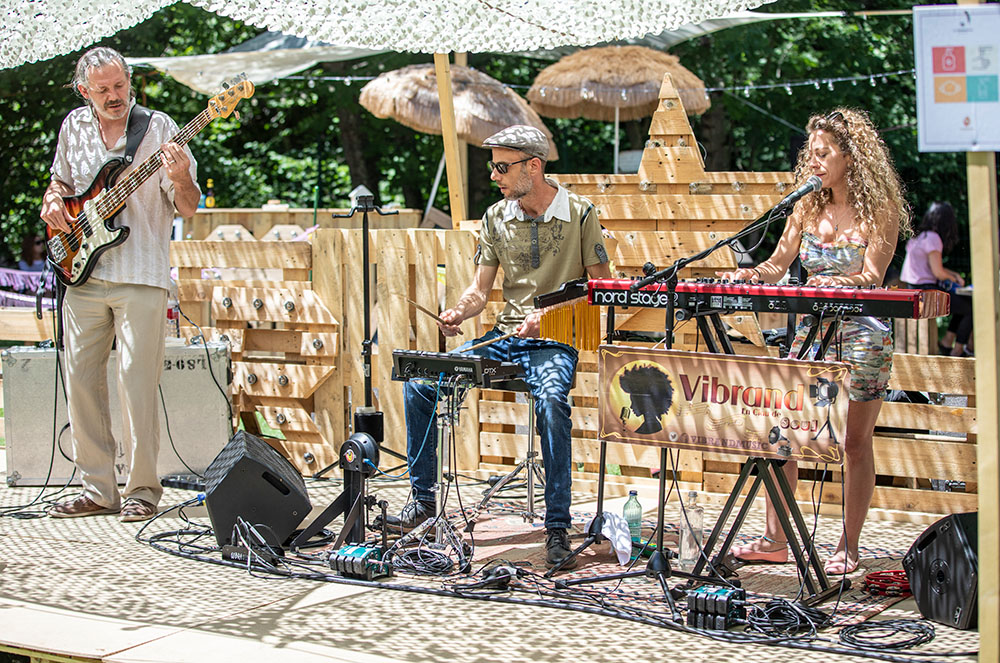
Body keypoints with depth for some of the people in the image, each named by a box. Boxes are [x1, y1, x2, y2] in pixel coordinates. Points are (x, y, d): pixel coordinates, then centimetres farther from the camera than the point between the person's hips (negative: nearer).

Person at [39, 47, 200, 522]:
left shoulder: (158, 128, -4)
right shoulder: (73, 127, 9)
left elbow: (188, 208, -6)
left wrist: (180, 180, -27)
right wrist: (53, 203, 5)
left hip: (140, 276, -5)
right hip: (83, 273, 5)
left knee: (136, 381, -7)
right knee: (80, 379, 5)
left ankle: (142, 489, 4)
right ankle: (98, 489, 15)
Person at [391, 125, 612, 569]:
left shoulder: (579, 214, -5)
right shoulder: (496, 218, 8)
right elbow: (479, 290, 11)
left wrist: (550, 315, -16)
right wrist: (458, 313, -12)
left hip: (554, 343, -5)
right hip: (503, 338, 5)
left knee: (551, 400, -37)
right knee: (419, 381, -12)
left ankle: (557, 527, -29)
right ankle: (422, 498, 3)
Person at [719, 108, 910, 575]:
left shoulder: (881, 209, -7)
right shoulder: (809, 207, 8)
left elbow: (871, 278, -13)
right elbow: (778, 265, 11)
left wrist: (835, 283, -31)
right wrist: (750, 274, -10)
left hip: (862, 332, -5)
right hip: (812, 329, 5)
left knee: (856, 442, 0)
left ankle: (848, 548, 10)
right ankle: (775, 538, 8)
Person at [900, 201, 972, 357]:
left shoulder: (921, 236, 13)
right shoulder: (932, 238, -15)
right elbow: (938, 272, -18)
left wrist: (954, 274, 12)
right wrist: (953, 279, 2)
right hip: (925, 291, -10)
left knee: (967, 302, 21)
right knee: (971, 310, -3)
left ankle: (947, 341, 17)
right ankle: (957, 352, 3)